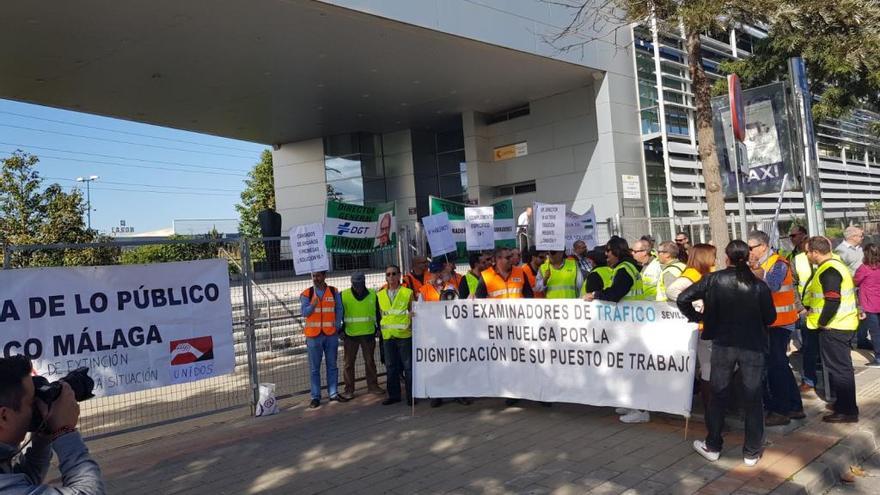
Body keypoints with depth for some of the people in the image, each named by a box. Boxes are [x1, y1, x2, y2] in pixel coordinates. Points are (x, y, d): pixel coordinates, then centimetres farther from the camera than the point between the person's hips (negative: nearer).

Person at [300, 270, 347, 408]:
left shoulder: (334, 292, 4)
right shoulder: (307, 294, 0)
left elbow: (339, 309, 4)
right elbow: (304, 312, -7)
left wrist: (337, 325, -6)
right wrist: (313, 305, -25)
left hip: (331, 334, 1)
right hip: (314, 335, -1)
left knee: (332, 365, 10)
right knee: (314, 368, 2)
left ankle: (333, 393, 20)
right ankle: (315, 397, 8)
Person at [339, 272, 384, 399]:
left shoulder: (372, 295, 2)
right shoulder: (343, 296, -3)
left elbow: (378, 313, 11)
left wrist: (378, 328, 8)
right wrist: (340, 330, -2)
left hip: (368, 334, 2)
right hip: (350, 335, -1)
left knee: (370, 361, 10)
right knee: (348, 362, 3)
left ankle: (372, 385, 21)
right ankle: (349, 389, 12)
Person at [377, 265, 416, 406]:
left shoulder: (408, 292, 1)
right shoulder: (380, 295, 11)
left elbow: (413, 312, 4)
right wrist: (382, 327, 11)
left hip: (404, 334, -4)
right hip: (388, 335, 4)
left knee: (408, 366, -1)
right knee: (391, 366, 10)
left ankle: (411, 396, 8)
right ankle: (393, 395, 20)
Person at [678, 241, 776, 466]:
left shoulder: (715, 279, -7)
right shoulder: (759, 285, -6)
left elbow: (682, 299, -10)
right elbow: (770, 317, -1)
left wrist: (697, 317, 4)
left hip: (723, 344, 0)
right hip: (753, 346, 0)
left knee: (718, 396, 13)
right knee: (752, 399, 10)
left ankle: (712, 446, 23)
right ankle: (752, 452, 17)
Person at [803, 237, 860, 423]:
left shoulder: (828, 271, -20)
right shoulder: (836, 265, 13)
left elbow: (833, 301, -28)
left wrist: (822, 322, -16)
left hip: (833, 327, -10)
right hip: (844, 324, 10)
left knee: (839, 368, -3)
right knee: (842, 366, 19)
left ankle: (847, 411, 3)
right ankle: (844, 403, 30)